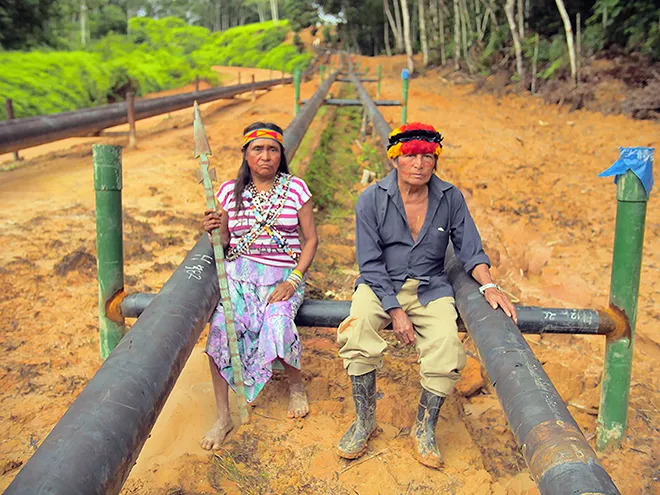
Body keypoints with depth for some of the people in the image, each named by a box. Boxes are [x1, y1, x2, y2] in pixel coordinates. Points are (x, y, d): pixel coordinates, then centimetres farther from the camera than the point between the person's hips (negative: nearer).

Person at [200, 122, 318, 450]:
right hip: (239, 271, 2)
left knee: (277, 323, -29)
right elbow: (223, 243, 13)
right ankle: (223, 417, -9)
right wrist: (212, 230, -11)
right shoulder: (230, 191, 9)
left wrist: (293, 281, -9)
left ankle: (296, 386, 5)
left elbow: (311, 239, 3)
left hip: (284, 275, -1)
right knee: (222, 326, -25)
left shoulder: (296, 188, 4)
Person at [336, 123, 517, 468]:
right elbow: (370, 263, -8)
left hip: (431, 288, 2)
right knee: (358, 326, -30)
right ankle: (364, 421, -9)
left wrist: (489, 286, -14)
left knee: (446, 343, -25)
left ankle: (424, 428, -1)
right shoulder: (372, 199, -6)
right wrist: (395, 311, -16)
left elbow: (470, 248, 5)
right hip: (380, 285, -1)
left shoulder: (450, 198, 0)